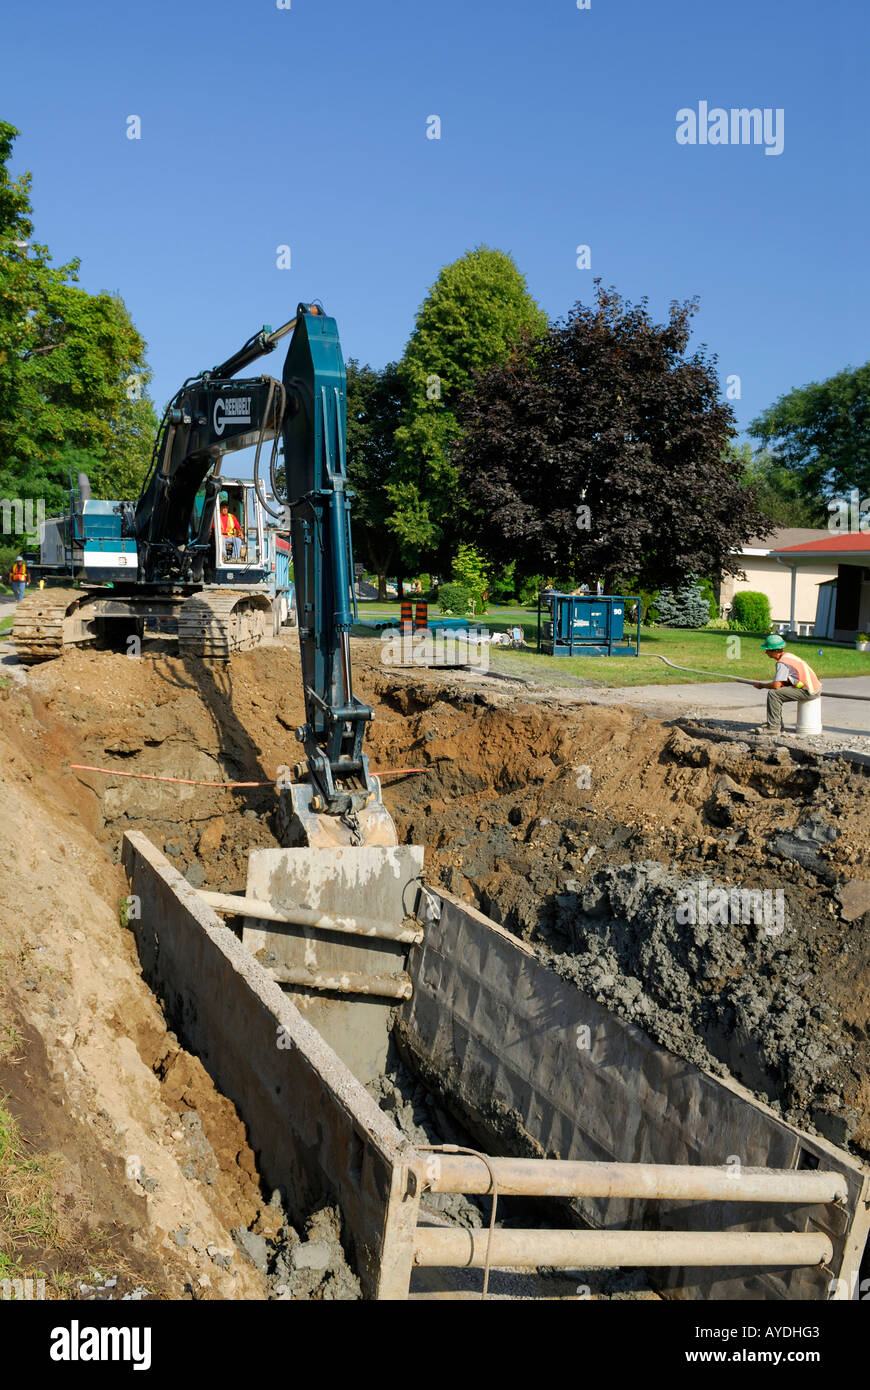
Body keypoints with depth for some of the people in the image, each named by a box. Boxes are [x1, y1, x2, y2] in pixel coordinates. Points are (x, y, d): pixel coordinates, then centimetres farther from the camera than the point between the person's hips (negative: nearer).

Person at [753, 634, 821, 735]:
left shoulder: (782, 663, -18)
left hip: (808, 692, -10)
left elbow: (776, 686, -24)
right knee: (778, 692, 18)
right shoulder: (788, 655, 12)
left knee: (773, 693, -15)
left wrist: (761, 685, -7)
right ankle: (777, 724, 23)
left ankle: (774, 727, -12)